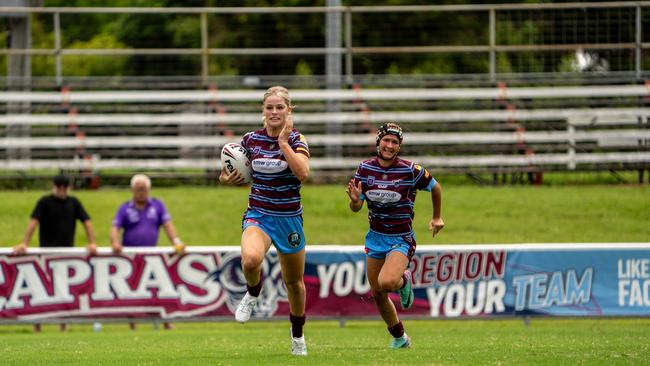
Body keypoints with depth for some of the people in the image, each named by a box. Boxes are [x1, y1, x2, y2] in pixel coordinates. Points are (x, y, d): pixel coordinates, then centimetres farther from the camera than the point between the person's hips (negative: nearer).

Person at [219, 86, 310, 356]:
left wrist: (283, 141, -25)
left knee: (294, 281, 13)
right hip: (258, 215, 0)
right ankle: (252, 294, 2)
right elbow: (236, 170, 16)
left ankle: (297, 335, 37)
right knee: (250, 260, -32)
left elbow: (302, 173, -26)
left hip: (289, 219, 0)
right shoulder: (250, 139, 0)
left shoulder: (296, 139, -8)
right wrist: (228, 178, -6)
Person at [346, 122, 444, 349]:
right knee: (377, 294, 8)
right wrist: (355, 200, -23)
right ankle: (399, 338, 30)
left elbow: (435, 188, 5)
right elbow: (356, 208, 0)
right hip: (375, 237, 5)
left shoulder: (410, 171, -14)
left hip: (402, 239, -4)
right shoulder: (365, 169, -3)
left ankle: (403, 281, 9)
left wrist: (436, 218, 16)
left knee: (386, 282, -29)